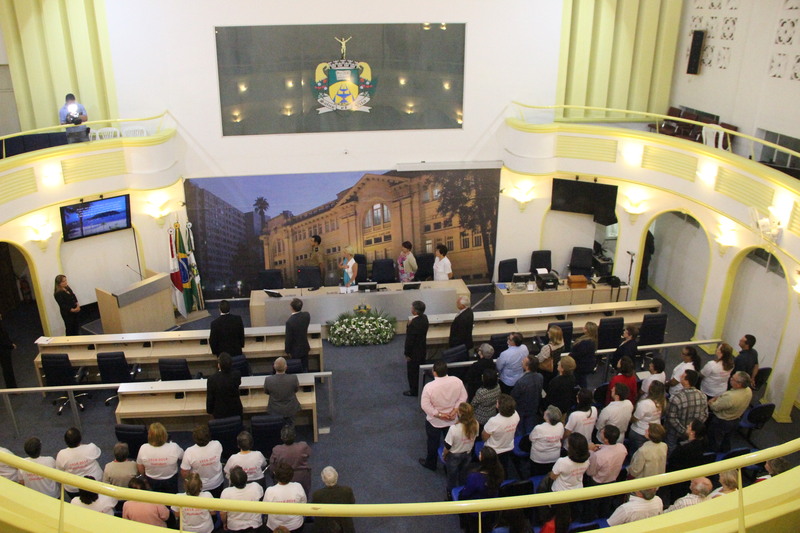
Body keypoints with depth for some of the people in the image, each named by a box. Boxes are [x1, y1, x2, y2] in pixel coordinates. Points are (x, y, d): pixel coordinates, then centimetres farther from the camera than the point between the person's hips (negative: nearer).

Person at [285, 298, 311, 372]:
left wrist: (287, 351, -6)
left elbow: (288, 339, -18)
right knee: (305, 369, 19)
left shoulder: (289, 322, -31)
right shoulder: (307, 315, -14)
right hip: (305, 348, 5)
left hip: (295, 351, -5)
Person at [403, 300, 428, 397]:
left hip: (414, 351, -8)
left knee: (412, 372, 10)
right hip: (422, 349, 8)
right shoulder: (424, 318, -5)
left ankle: (414, 391, 23)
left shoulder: (413, 323, -31)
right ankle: (421, 388, 38)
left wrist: (407, 353, -12)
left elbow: (410, 339, -23)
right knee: (420, 370, 23)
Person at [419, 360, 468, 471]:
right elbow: (463, 397, -10)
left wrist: (439, 414, -16)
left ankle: (431, 464, 42)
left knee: (433, 443, 21)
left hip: (434, 421, -3)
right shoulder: (457, 381, -20)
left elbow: (425, 405, -24)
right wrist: (455, 410, -12)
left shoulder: (429, 387, -30)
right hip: (452, 420, 3)